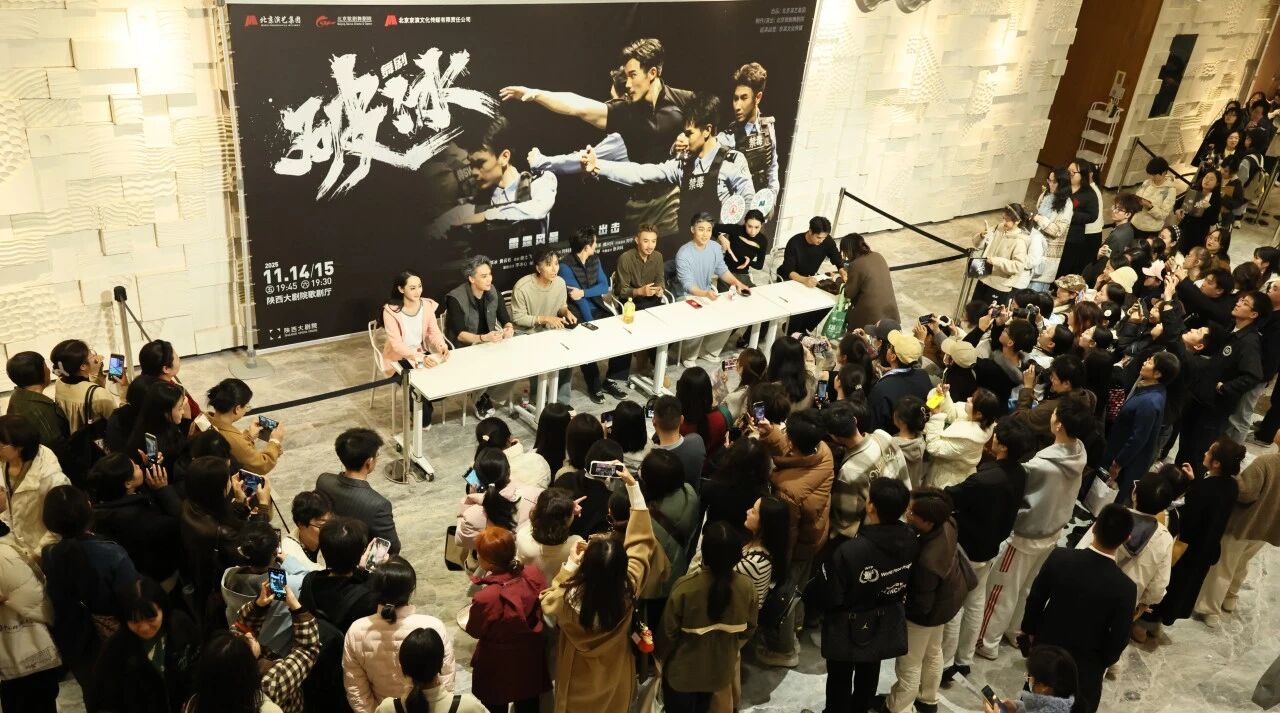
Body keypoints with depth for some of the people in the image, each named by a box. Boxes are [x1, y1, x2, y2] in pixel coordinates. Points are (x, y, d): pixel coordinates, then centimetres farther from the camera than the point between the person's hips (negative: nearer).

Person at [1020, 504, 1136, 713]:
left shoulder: (1059, 557, -23)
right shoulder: (1125, 588, -29)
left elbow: (1034, 600, -9)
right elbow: (1119, 639, -15)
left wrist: (1030, 630, 10)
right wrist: (1104, 662, 6)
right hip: (1085, 667, -2)